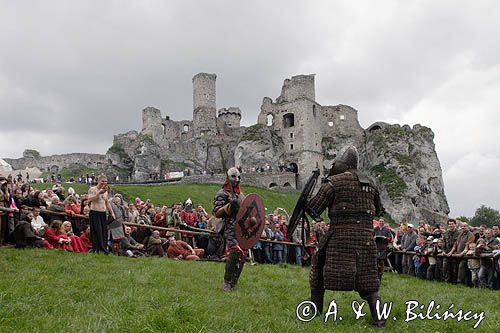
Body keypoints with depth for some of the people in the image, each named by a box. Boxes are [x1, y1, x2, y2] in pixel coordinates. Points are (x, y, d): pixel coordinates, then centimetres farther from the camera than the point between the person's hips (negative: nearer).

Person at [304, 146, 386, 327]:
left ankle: (315, 310, 19)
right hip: (365, 234, 4)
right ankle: (378, 317, 1)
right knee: (367, 276, 11)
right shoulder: (370, 183, 13)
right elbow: (378, 210, 24)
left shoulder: (333, 182, -3)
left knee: (320, 267, 13)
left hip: (340, 234, -4)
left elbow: (313, 208, -5)